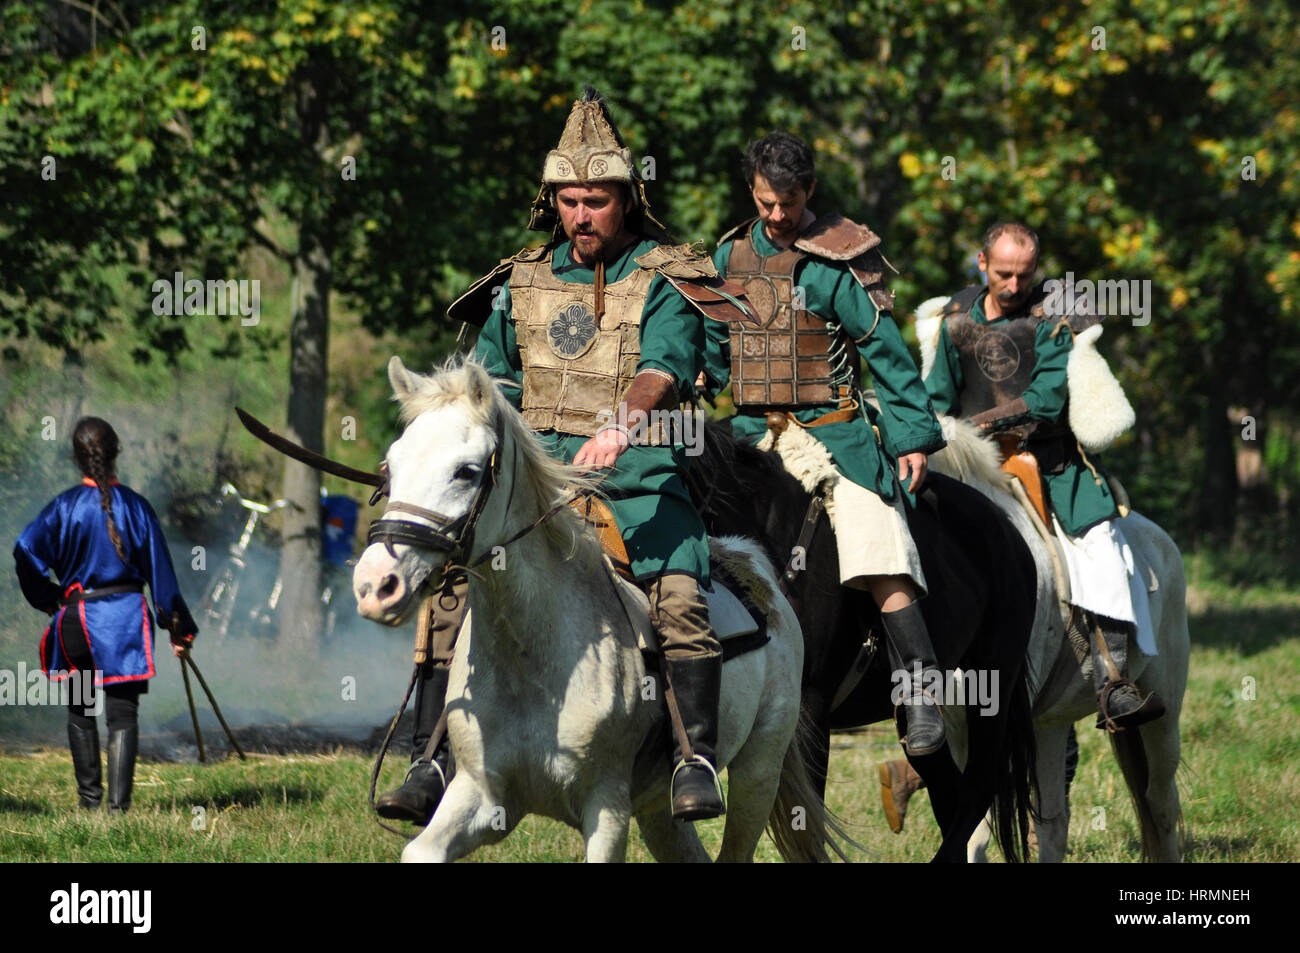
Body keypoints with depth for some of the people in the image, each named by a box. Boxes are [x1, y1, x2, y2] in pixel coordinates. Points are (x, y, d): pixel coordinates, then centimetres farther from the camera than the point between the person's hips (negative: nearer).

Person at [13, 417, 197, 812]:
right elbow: (160, 571, 2)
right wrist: (177, 627, 9)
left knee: (80, 713, 15)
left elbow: (27, 551, -17)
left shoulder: (64, 507, -6)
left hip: (78, 619, 0)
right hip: (127, 617, 0)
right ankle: (119, 801, -10)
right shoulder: (135, 506, -2)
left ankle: (89, 796, 20)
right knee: (123, 713, 0)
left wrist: (47, 600, -2)